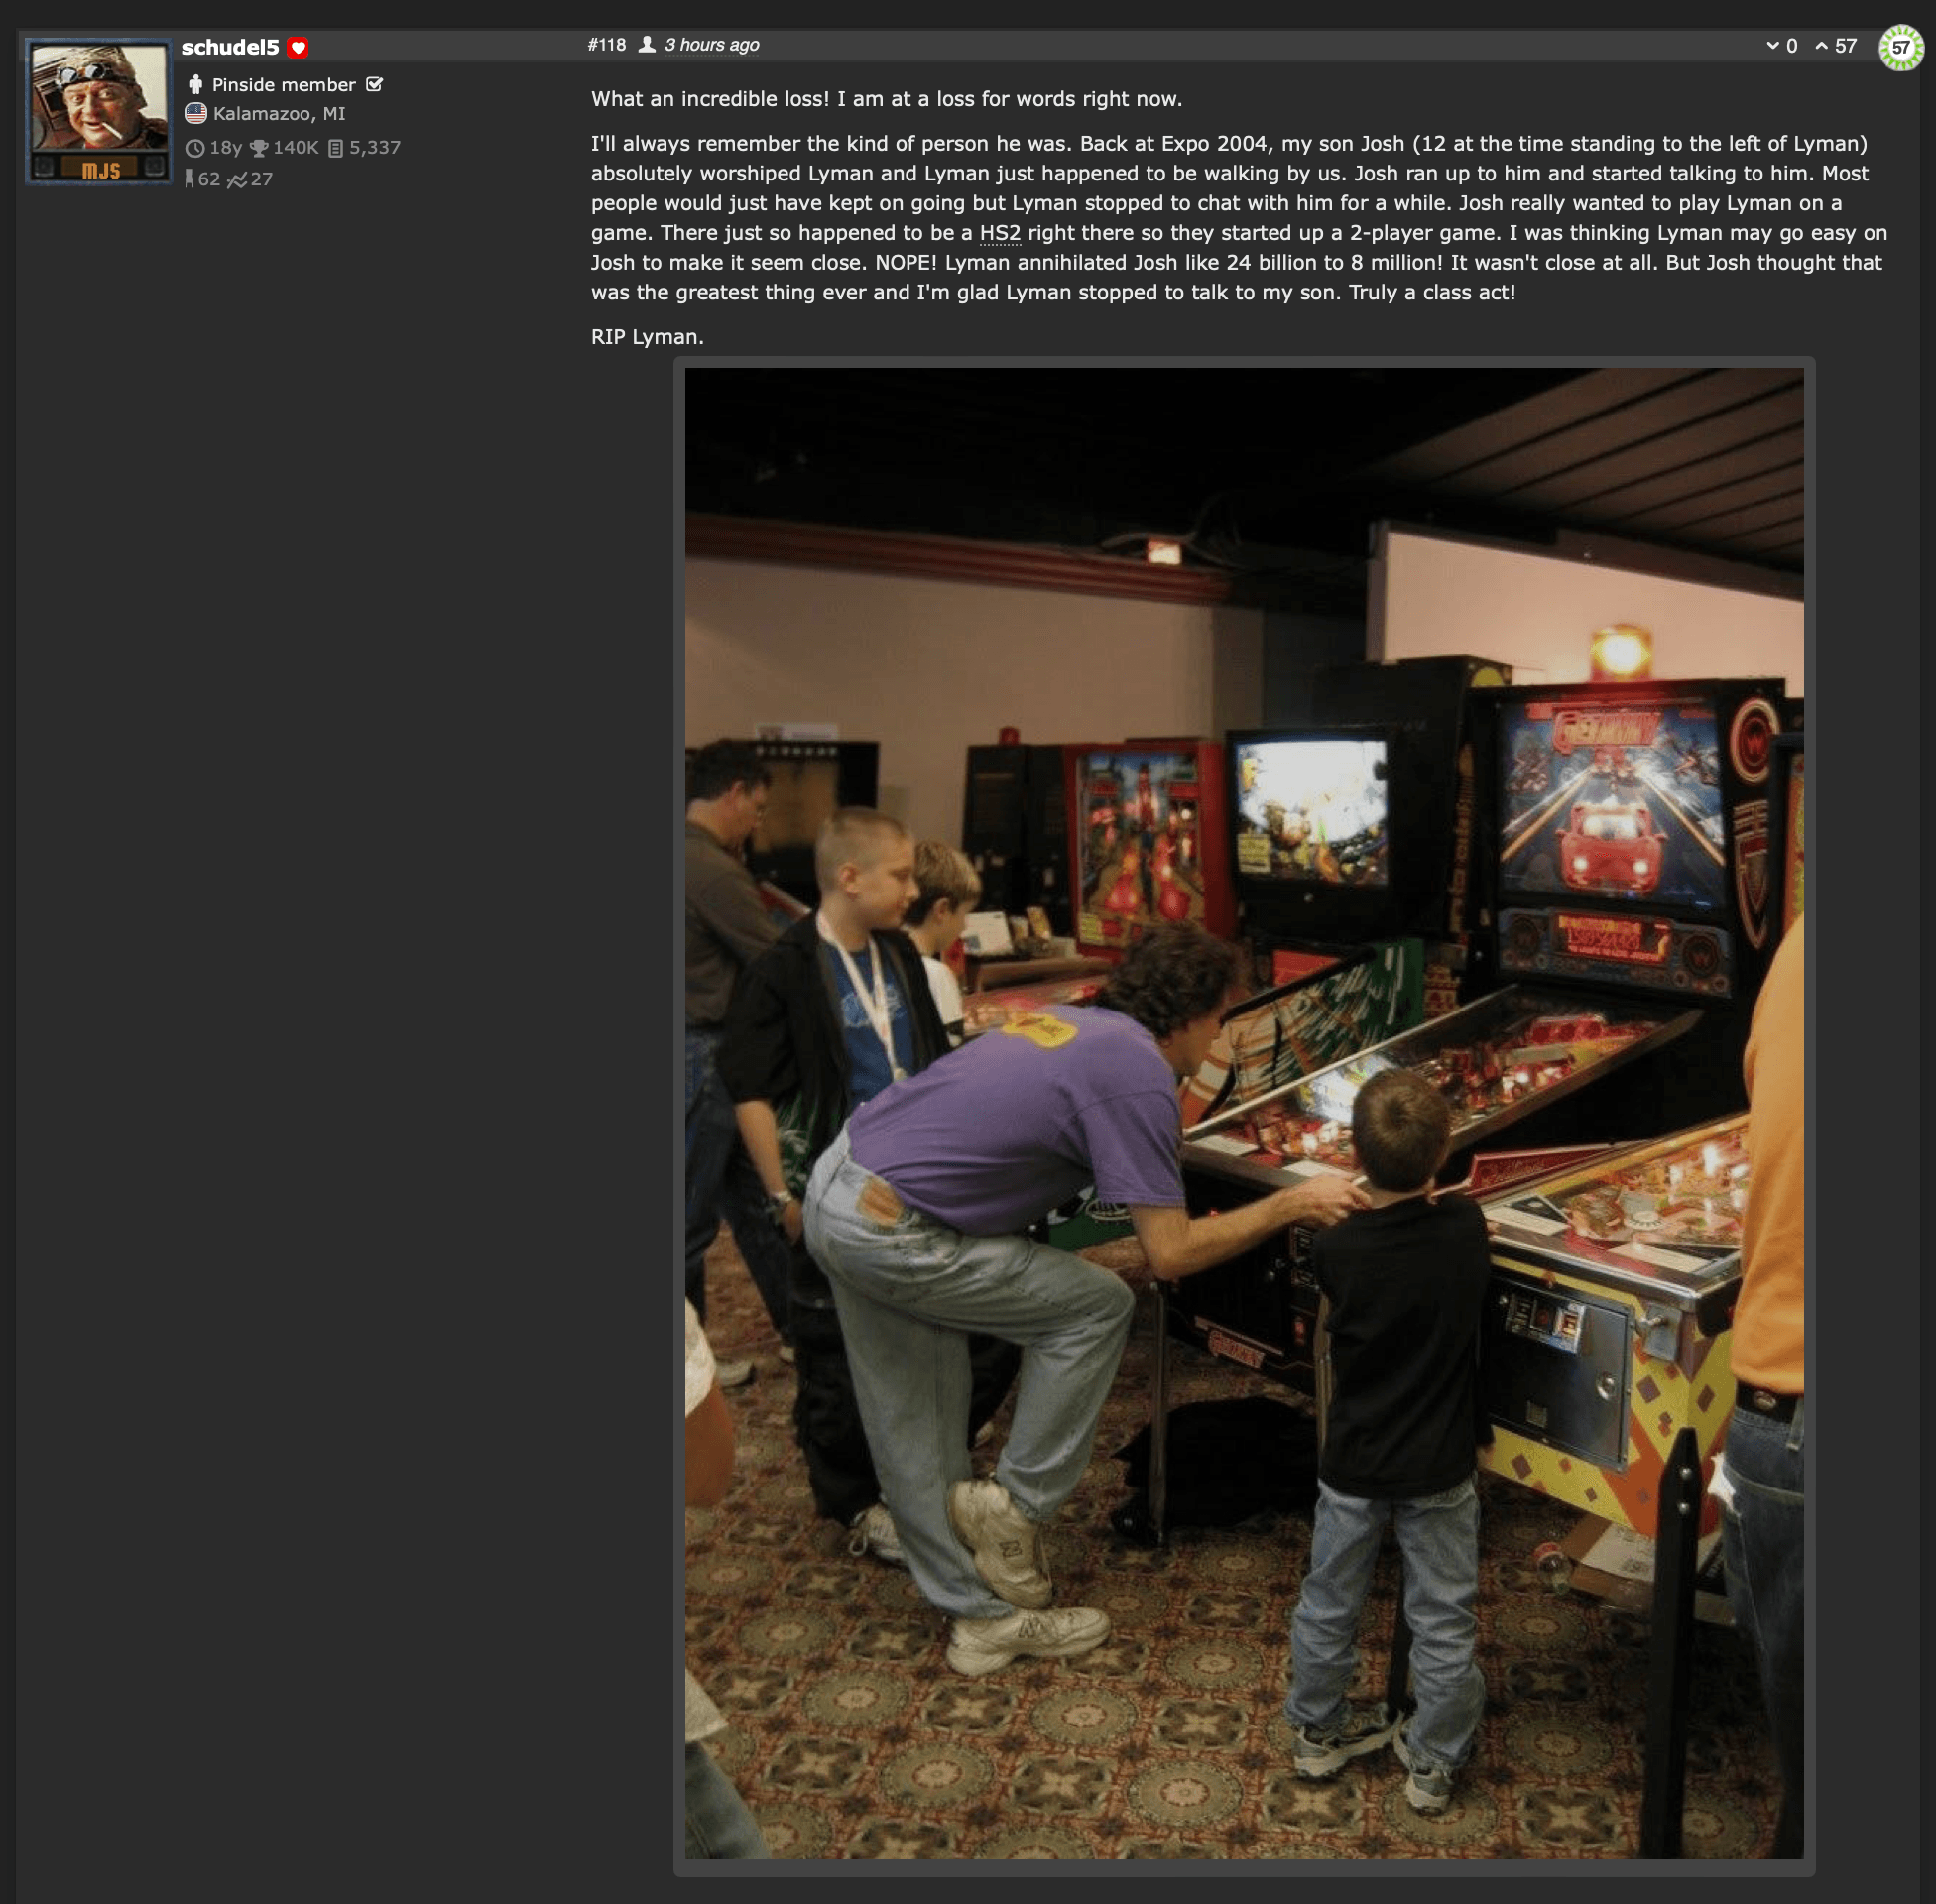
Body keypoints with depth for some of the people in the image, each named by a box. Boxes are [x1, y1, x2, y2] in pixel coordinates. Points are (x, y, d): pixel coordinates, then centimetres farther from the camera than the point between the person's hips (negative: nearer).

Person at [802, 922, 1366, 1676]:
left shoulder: (1064, 1019, 14)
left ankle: (982, 1618, 32)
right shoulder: (1138, 1071, -10)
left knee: (913, 1435, 18)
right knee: (1099, 1308, 9)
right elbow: (1170, 1253, -11)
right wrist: (1291, 1204, 1)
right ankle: (1015, 1505, 16)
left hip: (836, 1185, 9)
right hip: (894, 1237, -9)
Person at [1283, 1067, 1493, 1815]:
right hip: (1439, 1468, 0)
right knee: (1442, 1621, 16)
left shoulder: (1335, 1249, -17)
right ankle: (1433, 1765, 30)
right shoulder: (1467, 1227, -16)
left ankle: (1317, 1732, 37)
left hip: (1352, 1464, 0)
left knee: (1328, 1605, 19)